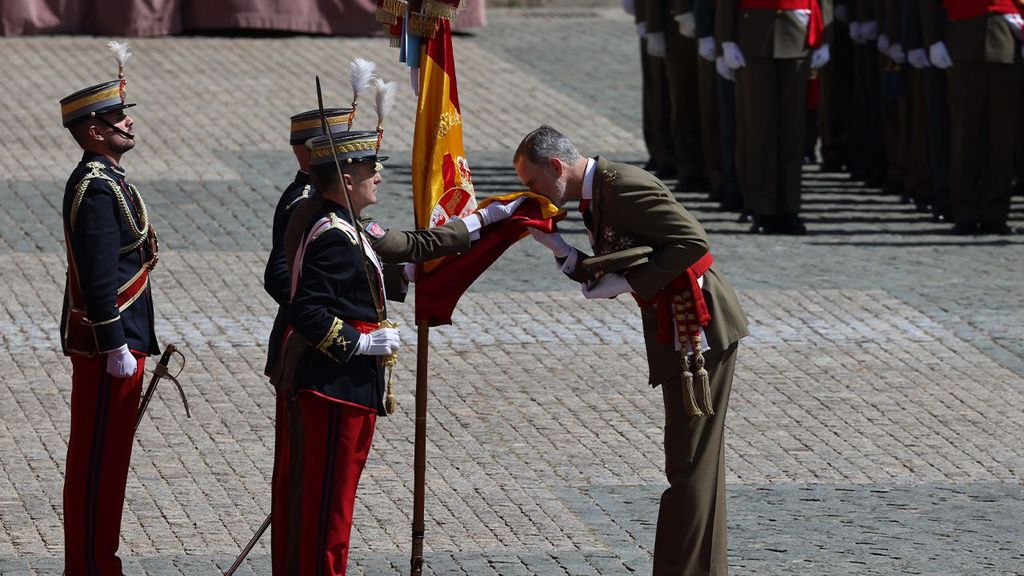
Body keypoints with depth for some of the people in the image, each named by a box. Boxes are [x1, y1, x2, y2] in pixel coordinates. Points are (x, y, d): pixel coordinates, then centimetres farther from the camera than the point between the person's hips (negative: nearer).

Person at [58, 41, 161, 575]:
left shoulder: (102, 180, 13)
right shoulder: (97, 189, -19)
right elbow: (99, 274, -24)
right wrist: (116, 347, -22)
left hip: (113, 341, 10)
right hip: (106, 344, -10)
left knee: (105, 455, 15)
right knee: (98, 457, -3)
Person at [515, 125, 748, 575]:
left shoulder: (624, 187, -18)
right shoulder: (596, 196, 12)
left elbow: (693, 242, -24)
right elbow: (609, 277, 15)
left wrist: (626, 282, -21)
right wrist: (556, 247, 2)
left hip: (698, 324, -10)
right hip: (678, 332, 11)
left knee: (689, 461, -6)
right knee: (694, 458, 18)